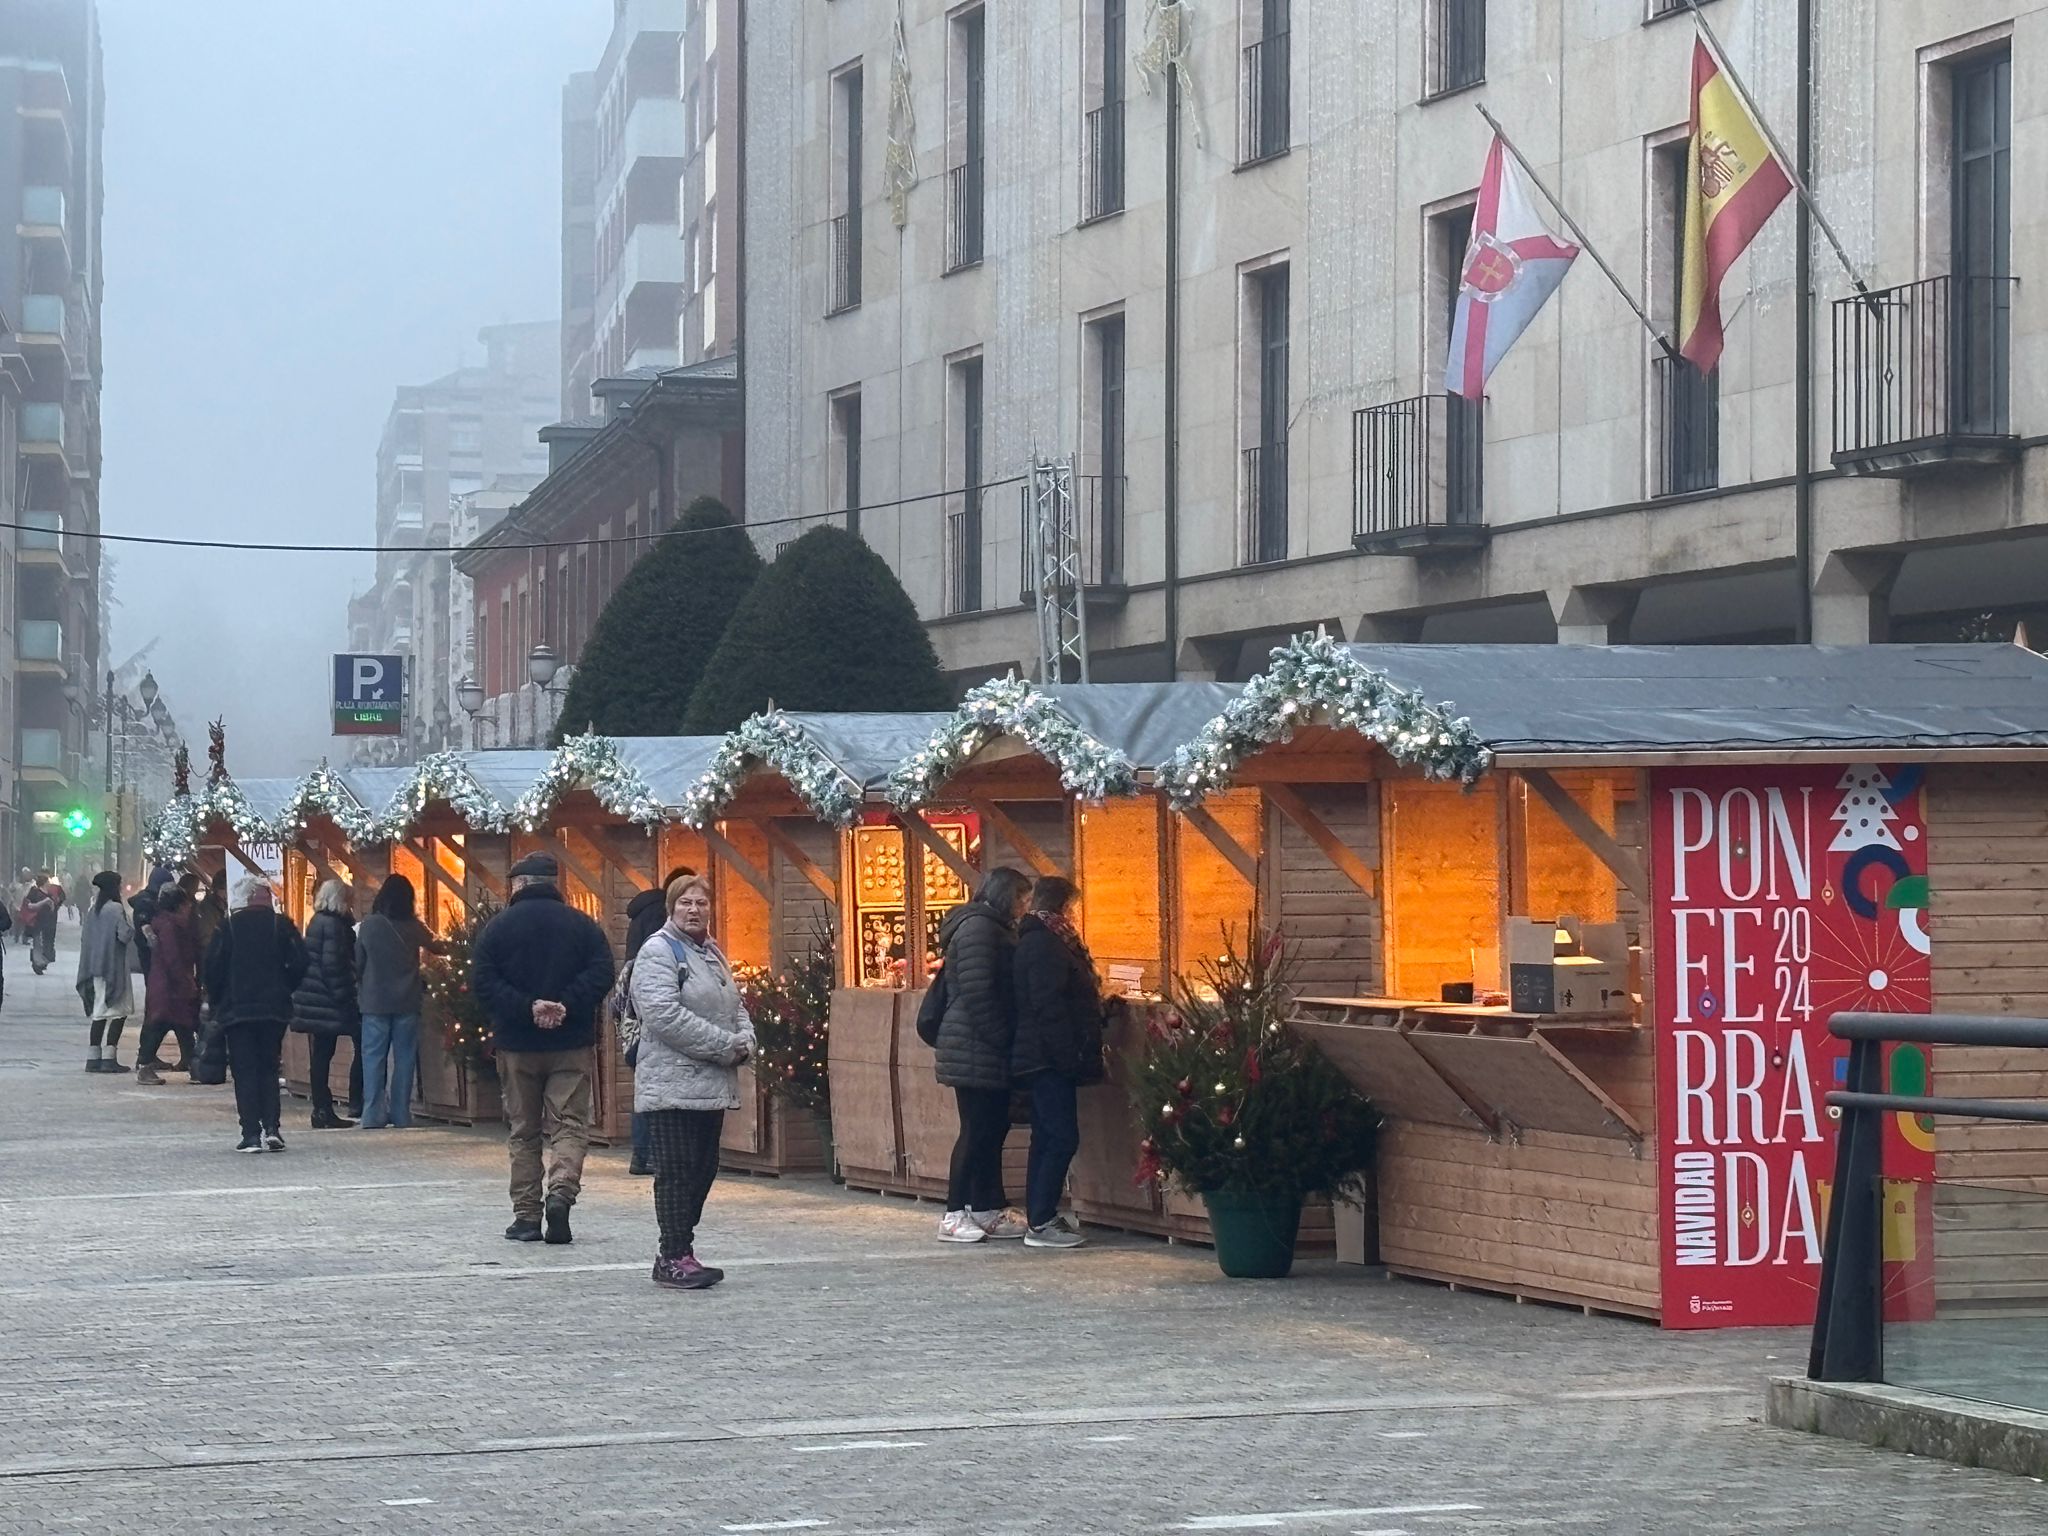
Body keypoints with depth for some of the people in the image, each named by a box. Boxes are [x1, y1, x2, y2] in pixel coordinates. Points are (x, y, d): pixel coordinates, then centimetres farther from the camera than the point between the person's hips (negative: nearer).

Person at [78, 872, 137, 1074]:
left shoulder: (92, 909, 8)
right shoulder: (116, 909, -13)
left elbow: (83, 936, 13)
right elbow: (125, 935, -17)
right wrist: (131, 927, 2)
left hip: (94, 966, 7)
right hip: (114, 966, -7)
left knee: (99, 1012, 12)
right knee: (118, 1011, -4)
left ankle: (94, 1057, 10)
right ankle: (109, 1057, -12)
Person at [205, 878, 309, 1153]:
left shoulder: (228, 927, -3)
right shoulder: (281, 925, -1)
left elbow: (213, 968, -5)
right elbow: (299, 963, -5)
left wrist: (218, 1001, 10)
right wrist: (283, 990, 10)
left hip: (237, 1009, -1)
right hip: (274, 1009, 1)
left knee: (244, 1071, 2)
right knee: (269, 1069, 12)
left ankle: (251, 1134, -5)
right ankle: (271, 1128, -1)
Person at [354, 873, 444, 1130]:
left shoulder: (369, 926, -6)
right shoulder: (413, 928, -2)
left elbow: (358, 962, 1)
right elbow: (433, 947, 18)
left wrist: (361, 992, 16)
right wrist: (446, 948, 42)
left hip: (375, 1002, -1)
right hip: (407, 1002, 1)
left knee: (374, 1059, 2)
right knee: (404, 1058, 8)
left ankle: (373, 1115, -2)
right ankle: (400, 1114, 7)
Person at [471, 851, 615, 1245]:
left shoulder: (498, 927, 0)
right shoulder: (582, 925, 1)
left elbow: (482, 982, -10)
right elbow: (601, 975, -10)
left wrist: (527, 1008, -14)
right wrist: (565, 1006, -13)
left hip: (517, 1045, 0)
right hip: (571, 1044, 0)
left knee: (524, 1131, 9)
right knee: (570, 1124, 1)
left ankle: (526, 1215, 8)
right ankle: (561, 1191, -23)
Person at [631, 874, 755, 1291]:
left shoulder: (711, 953, 19)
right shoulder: (659, 952, -9)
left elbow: (736, 1007, 25)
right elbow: (664, 1014, -21)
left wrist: (744, 1042, 1)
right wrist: (725, 1045, -18)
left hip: (711, 1086, 9)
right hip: (673, 1088, -9)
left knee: (703, 1169, 10)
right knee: (677, 1173, -7)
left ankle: (677, 1252, 18)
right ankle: (674, 1259, -4)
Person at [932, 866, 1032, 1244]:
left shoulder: (994, 928, 20)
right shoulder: (978, 927, -13)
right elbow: (976, 990, -21)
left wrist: (1007, 1040, 15)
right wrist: (1001, 1037, -17)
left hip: (988, 1052, 10)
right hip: (976, 1051, -10)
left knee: (992, 1128, 10)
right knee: (977, 1130, -9)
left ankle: (990, 1211, 13)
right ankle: (955, 1216, -7)